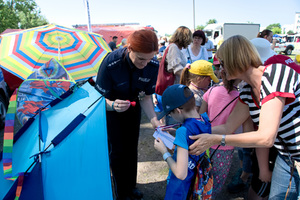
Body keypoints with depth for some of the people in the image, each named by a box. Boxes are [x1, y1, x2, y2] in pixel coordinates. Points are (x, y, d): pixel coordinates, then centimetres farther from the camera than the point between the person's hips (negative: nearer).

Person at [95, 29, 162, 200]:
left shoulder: (153, 65, -25)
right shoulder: (111, 63, -35)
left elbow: (145, 96, -13)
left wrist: (154, 119, -28)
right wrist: (113, 105, -48)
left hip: (133, 109, 4)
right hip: (111, 110, -3)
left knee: (132, 148, 16)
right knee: (118, 150, 4)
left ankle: (132, 186, 41)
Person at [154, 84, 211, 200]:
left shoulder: (184, 131, -33)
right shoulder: (205, 119, -11)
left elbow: (181, 174, -31)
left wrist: (164, 151, -20)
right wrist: (176, 132, 2)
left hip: (180, 186, -6)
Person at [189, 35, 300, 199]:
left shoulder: (276, 73, -25)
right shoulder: (247, 93, -1)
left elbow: (266, 137, -30)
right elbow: (228, 127, 2)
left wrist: (216, 140, -28)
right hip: (286, 159, 6)